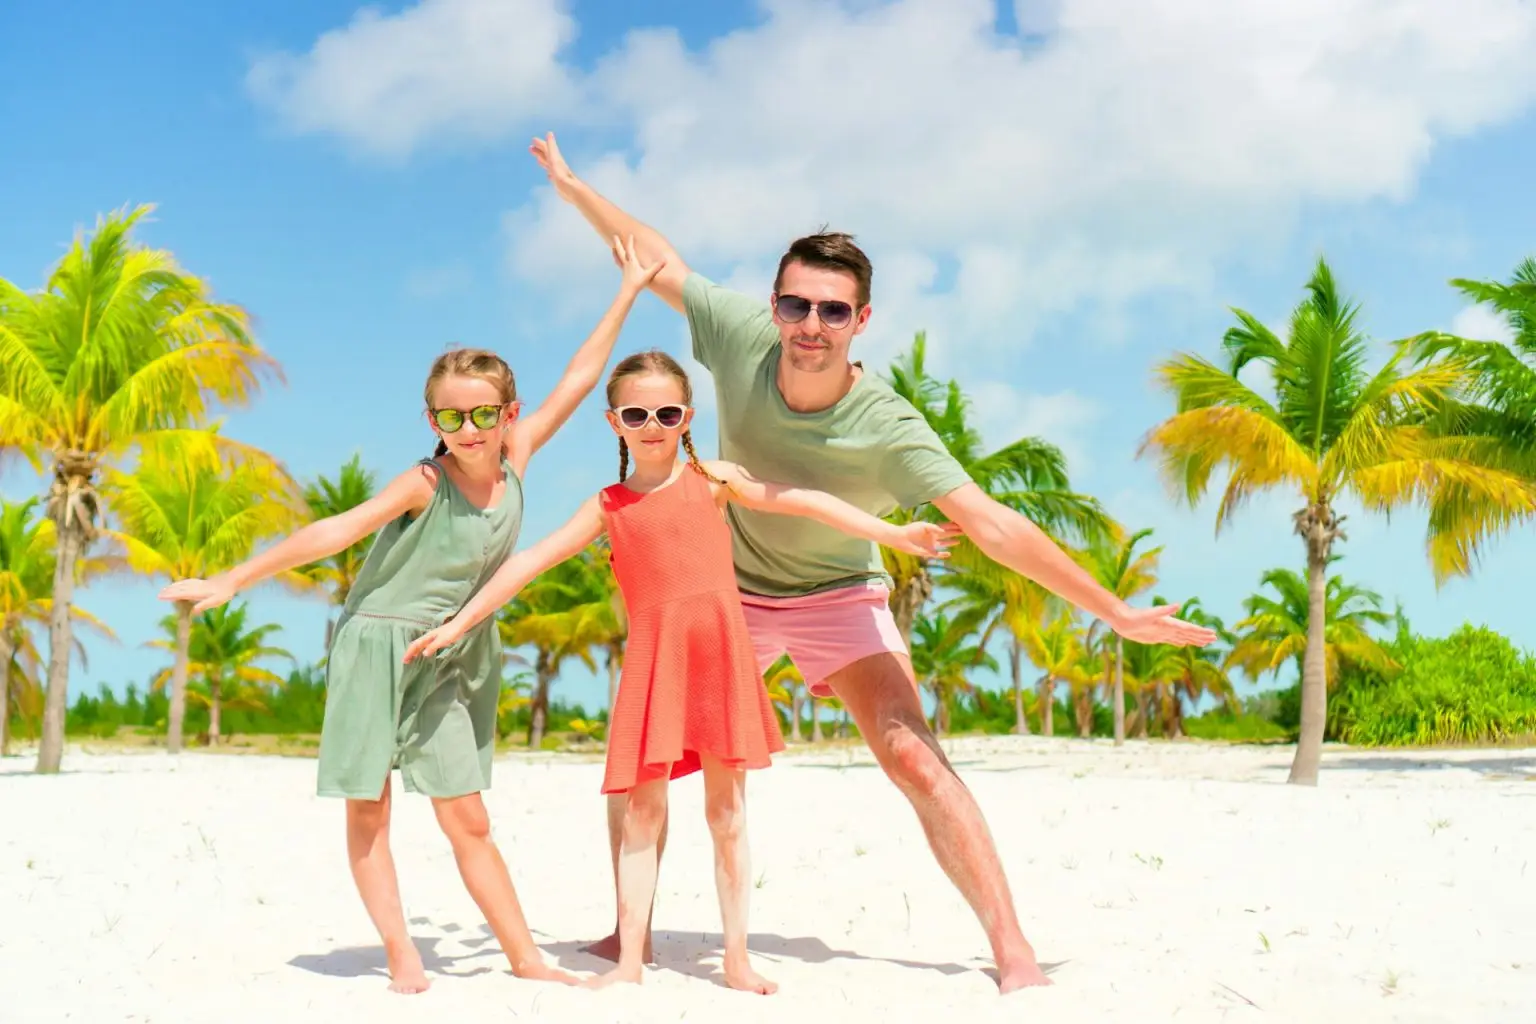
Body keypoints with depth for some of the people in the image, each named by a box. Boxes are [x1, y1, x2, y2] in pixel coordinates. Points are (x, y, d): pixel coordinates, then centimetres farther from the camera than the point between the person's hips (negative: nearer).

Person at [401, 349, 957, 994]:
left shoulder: (714, 480, 9)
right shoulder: (609, 506, 10)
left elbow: (806, 504, 8)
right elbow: (531, 561, 7)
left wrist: (894, 535, 3)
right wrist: (458, 624, 3)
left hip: (720, 651, 0)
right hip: (652, 656, 0)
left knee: (726, 809, 5)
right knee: (644, 808, -2)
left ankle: (737, 958, 11)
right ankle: (629, 961, 2)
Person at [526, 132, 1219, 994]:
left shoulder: (888, 429, -30)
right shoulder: (741, 335, -22)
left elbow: (994, 526, -34)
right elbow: (657, 260, -4)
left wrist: (1117, 612, -38)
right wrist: (572, 185, 8)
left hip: (838, 596, -3)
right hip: (730, 590, 4)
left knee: (915, 758, -21)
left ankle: (1015, 955, -19)